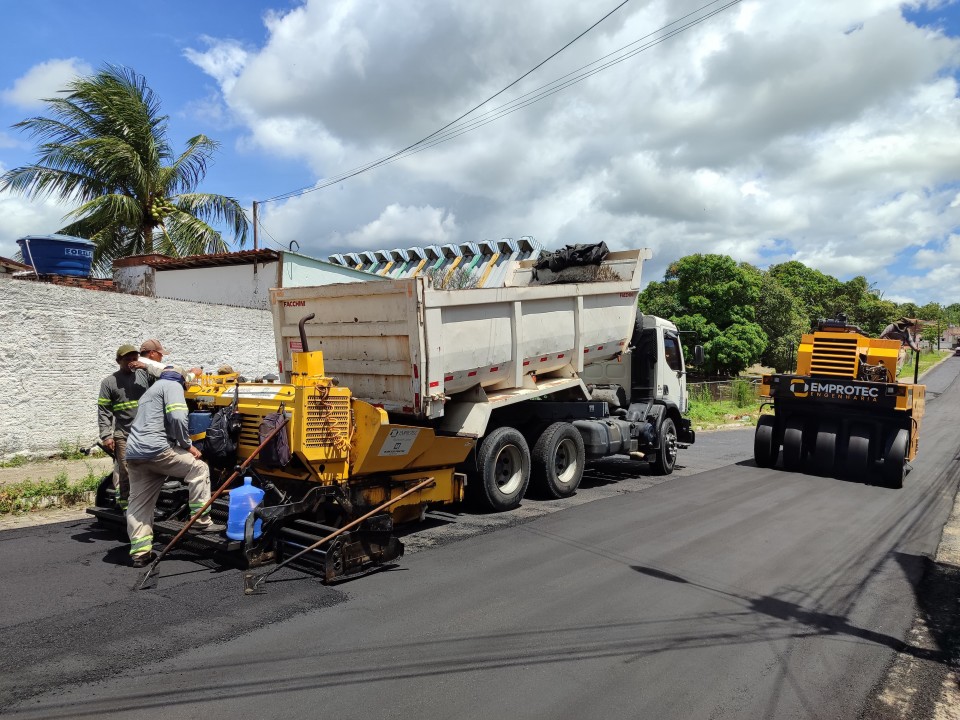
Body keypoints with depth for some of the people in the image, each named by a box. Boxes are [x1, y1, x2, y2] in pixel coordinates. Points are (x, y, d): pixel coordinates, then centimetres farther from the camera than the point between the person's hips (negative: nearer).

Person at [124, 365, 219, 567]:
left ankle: (139, 552, 11)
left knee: (139, 503, 10)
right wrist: (187, 444, -4)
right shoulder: (173, 386, 4)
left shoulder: (150, 391, 34)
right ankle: (202, 521, 0)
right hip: (156, 450, -9)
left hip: (133, 453, 9)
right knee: (199, 468, 3)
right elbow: (177, 417, -13)